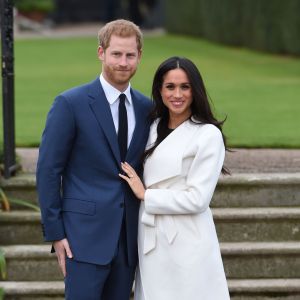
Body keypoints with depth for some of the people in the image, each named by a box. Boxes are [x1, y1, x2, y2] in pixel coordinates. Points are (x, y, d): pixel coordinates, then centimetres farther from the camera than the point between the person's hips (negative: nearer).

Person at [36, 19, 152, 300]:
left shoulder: (146, 108, 9)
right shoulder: (71, 103, -7)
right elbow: (48, 170, -6)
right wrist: (55, 232, -9)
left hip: (128, 238, 5)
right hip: (85, 234, -5)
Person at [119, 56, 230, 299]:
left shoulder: (208, 135, -10)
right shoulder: (154, 129, 11)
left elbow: (197, 199, -14)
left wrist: (145, 195, -8)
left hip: (186, 241, -6)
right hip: (151, 240, 6)